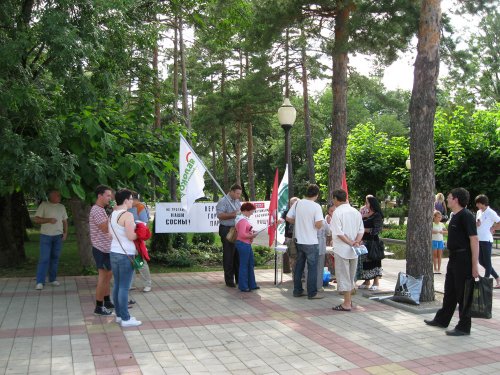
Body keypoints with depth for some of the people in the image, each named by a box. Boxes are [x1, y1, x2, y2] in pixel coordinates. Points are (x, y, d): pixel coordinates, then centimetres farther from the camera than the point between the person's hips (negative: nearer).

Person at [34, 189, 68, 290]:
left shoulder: (62, 207, 10)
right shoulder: (44, 205, -4)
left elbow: (65, 221, 15)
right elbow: (36, 219, -7)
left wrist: (65, 232, 3)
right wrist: (49, 220, -19)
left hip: (58, 236, 4)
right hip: (46, 236, -4)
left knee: (55, 258, 9)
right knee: (44, 259, -7)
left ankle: (53, 279, 18)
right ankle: (40, 282, -4)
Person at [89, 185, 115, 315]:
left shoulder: (101, 210, 16)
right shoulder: (96, 210, -17)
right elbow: (105, 228, -25)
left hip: (106, 248, 10)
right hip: (101, 249, -10)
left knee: (108, 275, 16)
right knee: (103, 277, -4)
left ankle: (107, 301, 27)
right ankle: (99, 307, 4)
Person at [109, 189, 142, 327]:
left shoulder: (112, 214, 9)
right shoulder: (127, 215, -16)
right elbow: (131, 236, -19)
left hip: (114, 252, 8)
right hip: (125, 254, -8)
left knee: (117, 285, 14)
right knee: (124, 287, -2)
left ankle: (119, 314, 22)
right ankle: (125, 318, 5)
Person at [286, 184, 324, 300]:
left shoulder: (297, 203, 1)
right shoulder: (316, 206, -14)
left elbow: (288, 218, 3)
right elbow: (318, 224, -22)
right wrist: (319, 225, 0)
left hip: (299, 241, 5)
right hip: (311, 242, -5)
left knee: (299, 266, 14)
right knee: (312, 268, 4)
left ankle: (297, 291, 21)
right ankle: (312, 293, 8)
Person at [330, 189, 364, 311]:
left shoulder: (337, 212, -12)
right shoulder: (356, 212, 9)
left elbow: (339, 232, -18)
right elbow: (361, 230, 6)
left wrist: (350, 243, -14)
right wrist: (356, 242, -6)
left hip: (342, 249, -7)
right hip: (354, 250, 7)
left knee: (343, 276, 1)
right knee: (351, 275, 17)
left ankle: (346, 304, 4)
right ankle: (349, 300, 28)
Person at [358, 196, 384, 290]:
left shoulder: (377, 215, -9)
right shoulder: (365, 214, 14)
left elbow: (377, 230, -15)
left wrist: (365, 230, -12)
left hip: (372, 242, -8)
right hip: (364, 241, 8)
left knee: (374, 261, -3)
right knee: (364, 261, 9)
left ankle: (376, 283, 5)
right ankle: (367, 282, 19)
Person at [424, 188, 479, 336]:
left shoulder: (466, 216, -17)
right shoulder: (455, 216, 12)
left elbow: (474, 240, -21)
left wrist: (474, 265, -23)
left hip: (464, 260, -10)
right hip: (454, 258, 10)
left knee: (463, 294, 0)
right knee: (450, 292, 18)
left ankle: (464, 328, 11)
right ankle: (442, 320, 30)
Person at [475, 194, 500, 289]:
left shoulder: (491, 213, -10)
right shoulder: (478, 212, 12)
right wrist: (476, 224, 1)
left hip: (486, 240, -8)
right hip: (479, 240, 8)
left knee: (487, 262, 0)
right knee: (482, 262, 12)